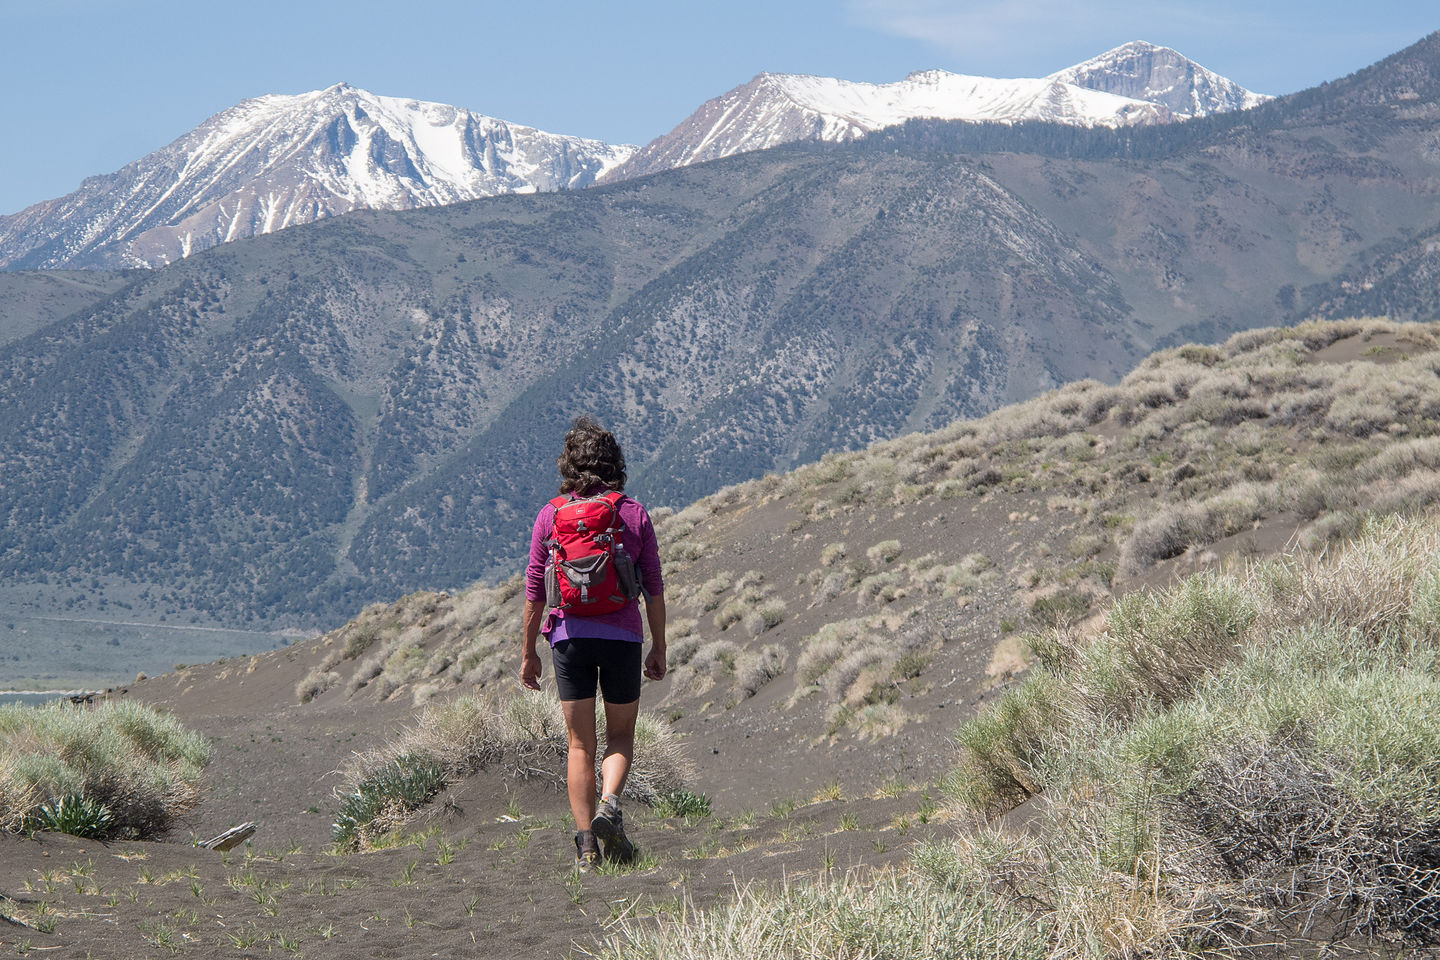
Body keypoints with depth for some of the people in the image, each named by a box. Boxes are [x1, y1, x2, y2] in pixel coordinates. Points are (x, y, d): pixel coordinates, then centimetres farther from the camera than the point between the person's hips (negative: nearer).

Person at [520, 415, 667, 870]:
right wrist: (659, 647, 9)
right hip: (622, 635, 0)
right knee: (621, 734, 16)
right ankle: (609, 804, -11)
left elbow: (535, 590, 1)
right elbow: (653, 586, 1)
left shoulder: (550, 515, 0)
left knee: (580, 744, 7)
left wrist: (528, 651, 8)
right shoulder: (634, 514, -1)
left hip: (570, 635, 0)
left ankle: (586, 843, 2)